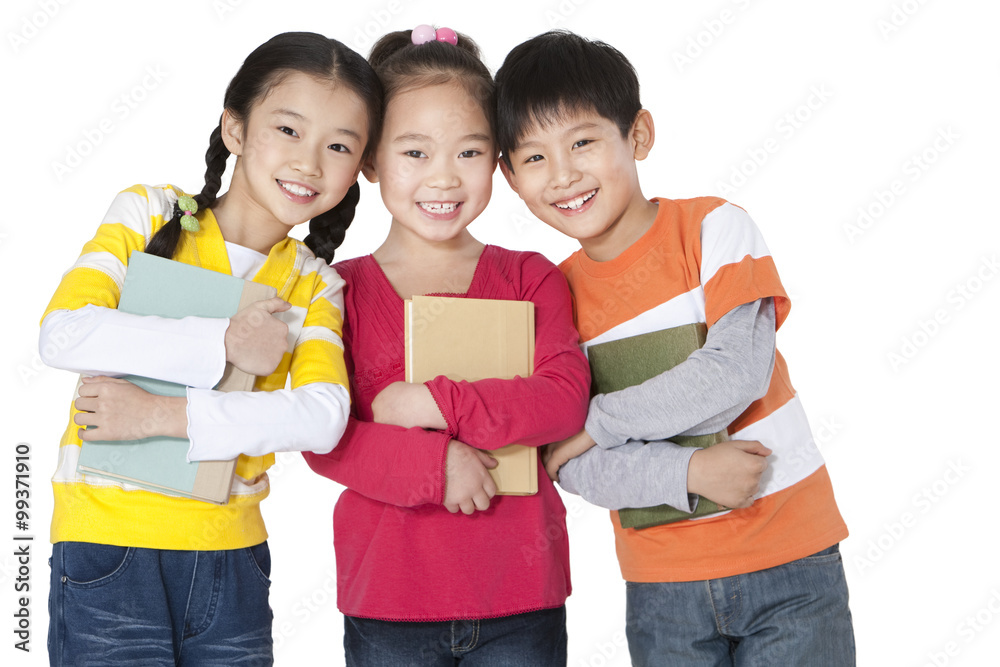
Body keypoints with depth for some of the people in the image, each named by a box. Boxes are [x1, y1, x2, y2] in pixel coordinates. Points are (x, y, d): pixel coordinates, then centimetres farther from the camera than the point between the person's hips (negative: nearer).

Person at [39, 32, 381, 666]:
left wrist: (160, 414, -20)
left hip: (231, 556, 3)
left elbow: (323, 416, -12)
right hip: (109, 545, -3)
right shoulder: (149, 215, -2)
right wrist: (224, 342, -19)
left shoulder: (315, 285, 4)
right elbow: (63, 333, -15)